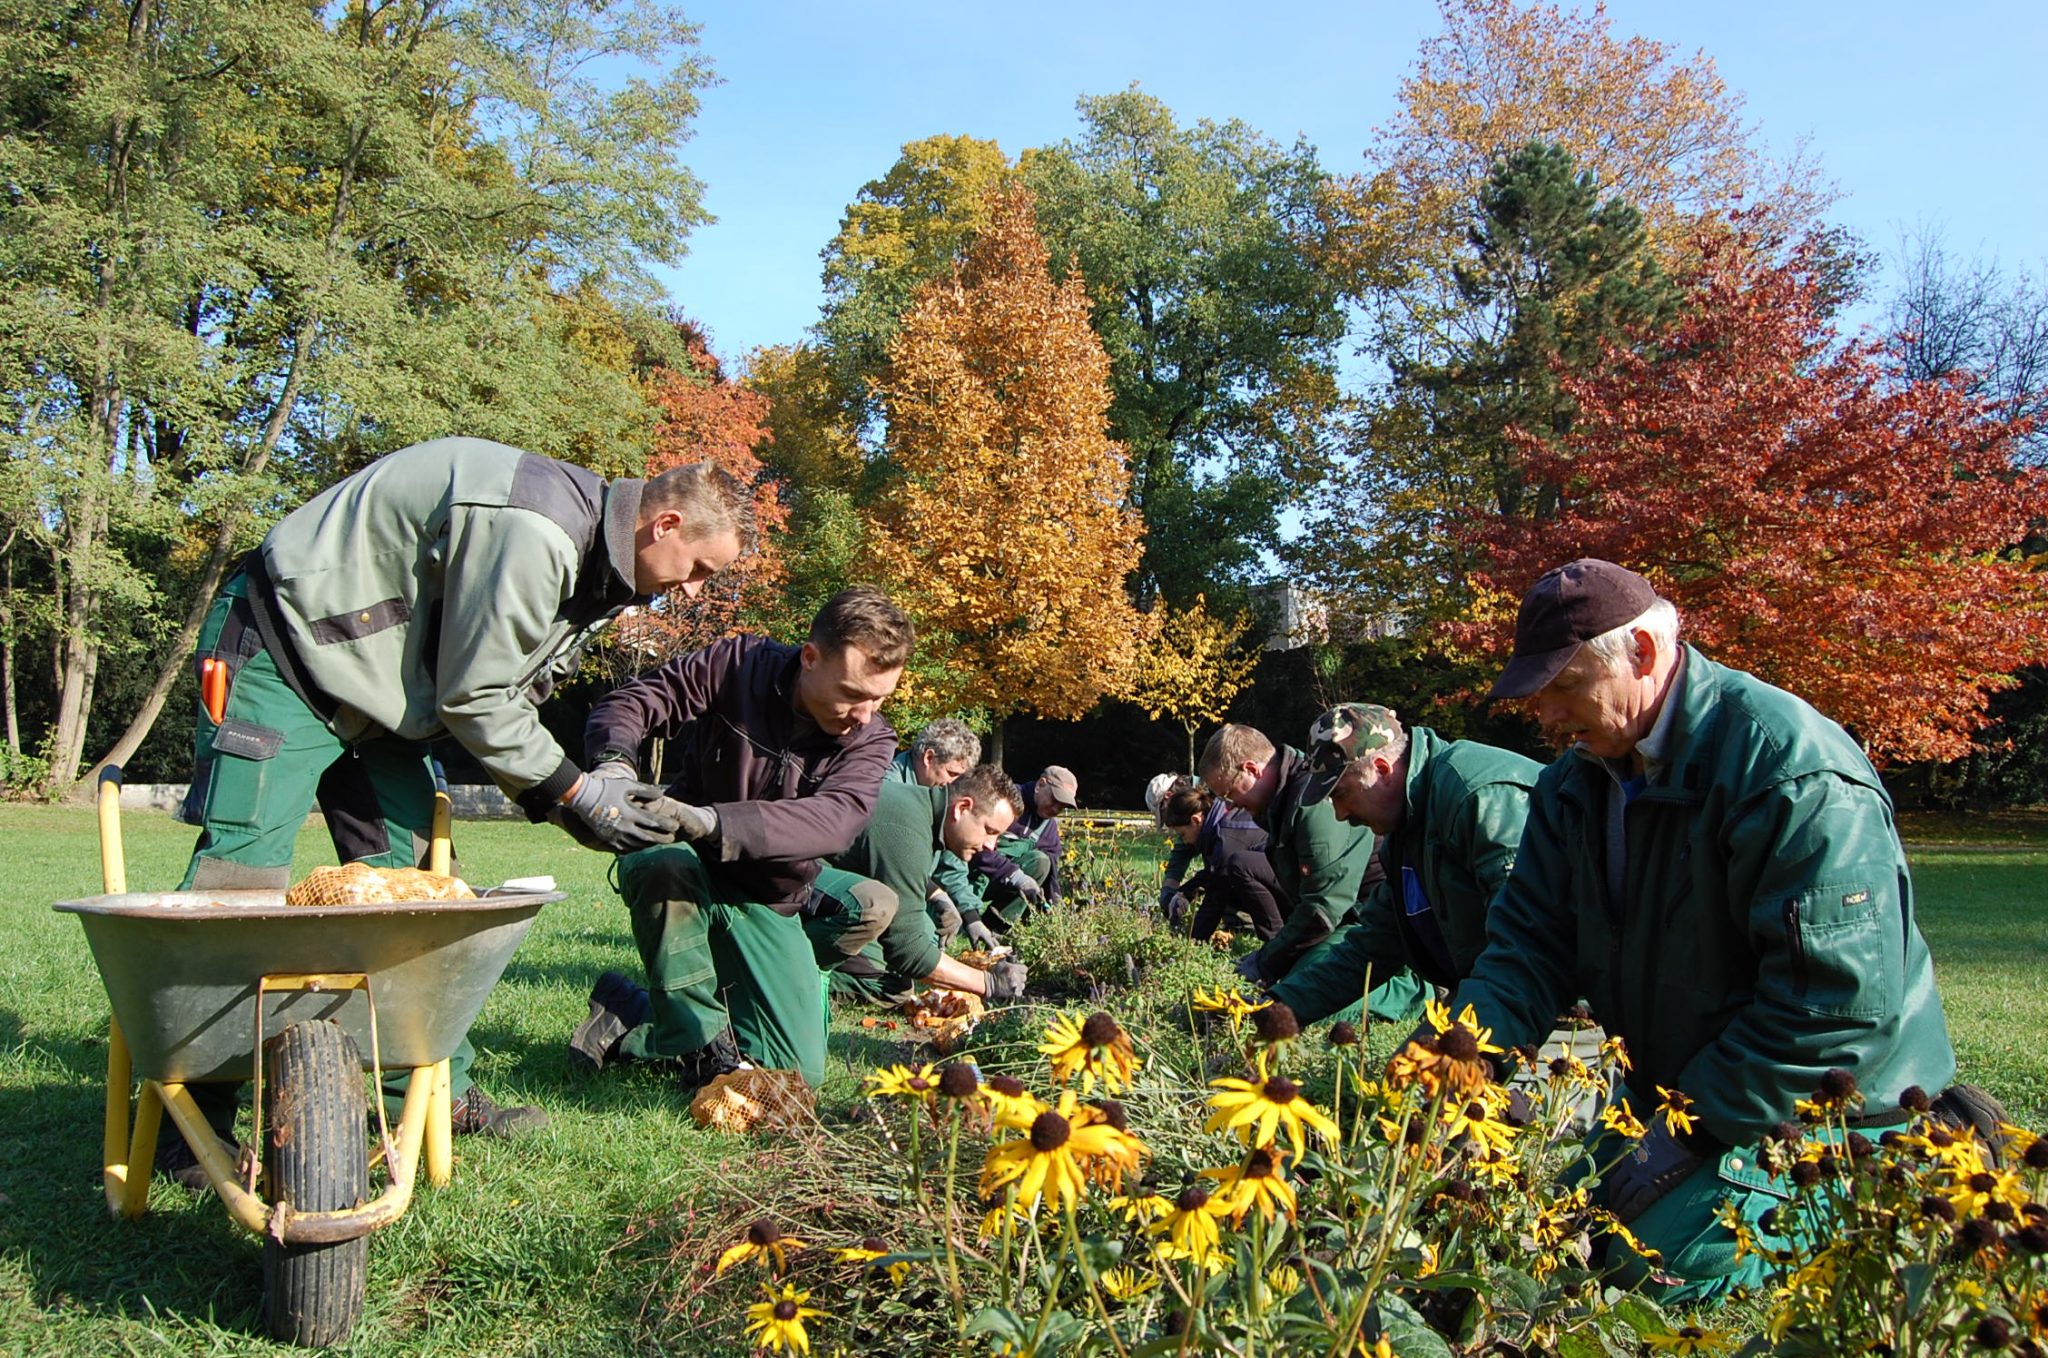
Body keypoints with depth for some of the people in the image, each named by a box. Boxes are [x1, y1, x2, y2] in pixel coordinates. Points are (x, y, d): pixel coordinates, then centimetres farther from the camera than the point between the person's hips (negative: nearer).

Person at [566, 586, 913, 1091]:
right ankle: (703, 1047, -23)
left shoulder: (870, 741, -12)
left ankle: (630, 1019, 12)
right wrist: (613, 763, -40)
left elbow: (835, 819, -32)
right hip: (687, 874, -2)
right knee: (664, 862, -40)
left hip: (765, 907, 3)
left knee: (799, 1069, -6)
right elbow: (627, 702, -14)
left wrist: (710, 821, -50)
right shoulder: (738, 666, -14)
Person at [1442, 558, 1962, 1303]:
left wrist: (1691, 1129, -26)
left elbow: (1841, 998, -30)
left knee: (1668, 1269, -20)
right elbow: (1531, 942, -3)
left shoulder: (1792, 767, -26)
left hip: (1821, 1104, -8)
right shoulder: (1575, 782, 1)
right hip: (1673, 1093, 8)